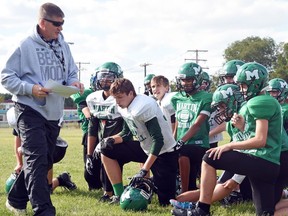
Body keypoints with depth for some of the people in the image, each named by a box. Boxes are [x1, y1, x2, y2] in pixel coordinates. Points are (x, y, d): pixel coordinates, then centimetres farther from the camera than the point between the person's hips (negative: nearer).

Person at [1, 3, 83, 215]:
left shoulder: (63, 46, 7)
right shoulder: (26, 46, -9)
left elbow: (71, 73, 17)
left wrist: (73, 83, -6)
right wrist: (30, 89, -20)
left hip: (54, 111, 7)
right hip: (30, 109, -7)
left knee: (44, 160, 13)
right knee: (37, 158, -13)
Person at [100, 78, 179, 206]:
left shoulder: (144, 107, -28)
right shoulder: (123, 108, -2)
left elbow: (158, 140, -28)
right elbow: (127, 133, 11)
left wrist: (143, 171, -30)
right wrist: (112, 140, -12)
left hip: (163, 152, -8)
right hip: (145, 147, 8)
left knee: (165, 202, -9)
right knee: (107, 151, -2)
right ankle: (120, 195, 2)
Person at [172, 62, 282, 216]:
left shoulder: (259, 102, -11)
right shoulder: (268, 102, 20)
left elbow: (260, 140, -19)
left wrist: (229, 146, -12)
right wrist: (243, 127, 6)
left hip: (261, 161, -10)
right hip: (269, 165, 10)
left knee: (210, 159, -7)